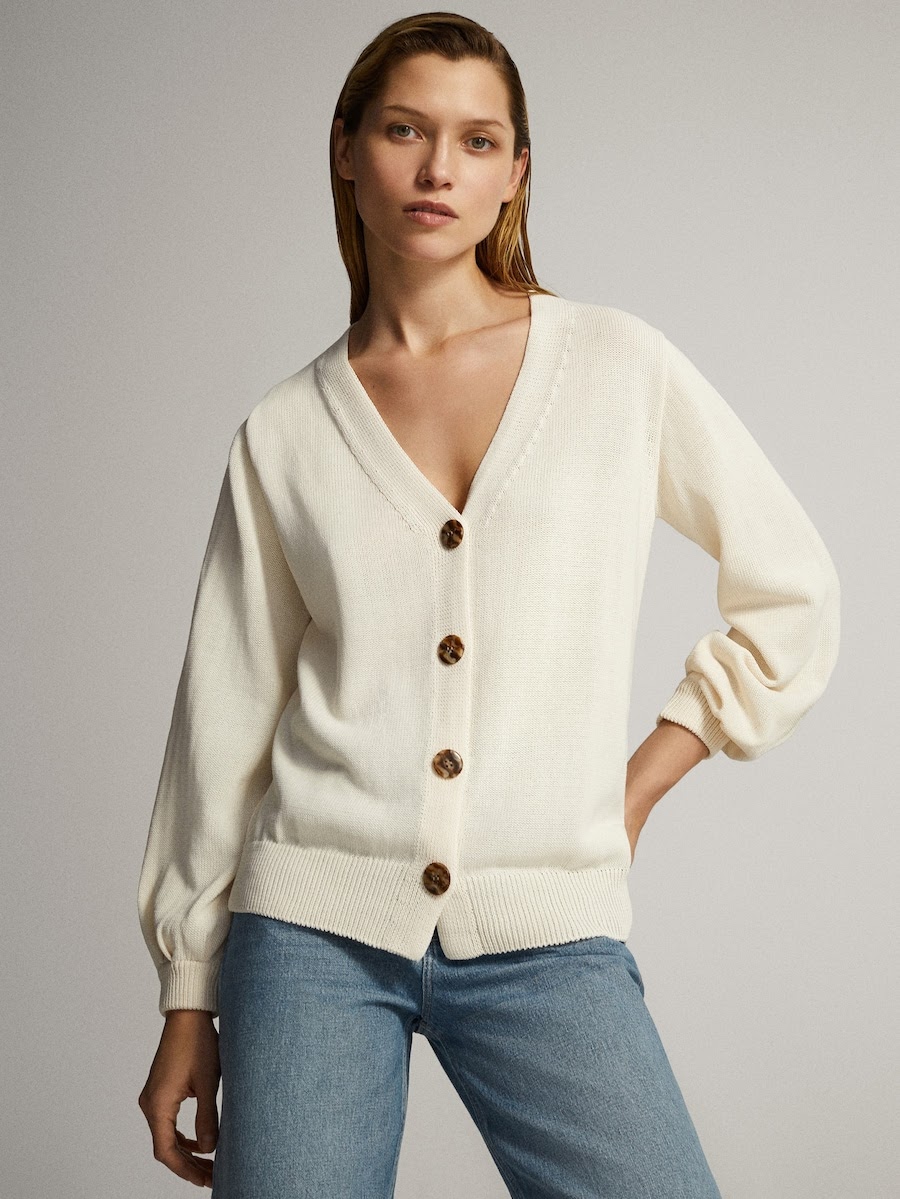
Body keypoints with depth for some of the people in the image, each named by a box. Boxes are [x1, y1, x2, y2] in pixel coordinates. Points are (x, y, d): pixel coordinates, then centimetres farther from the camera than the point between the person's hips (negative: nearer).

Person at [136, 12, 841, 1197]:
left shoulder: (620, 365, 3)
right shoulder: (285, 432, 6)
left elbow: (793, 596, 11)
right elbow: (227, 717, 8)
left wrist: (644, 780, 5)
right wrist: (187, 1004, 9)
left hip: (545, 938, 0)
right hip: (315, 930, 1)